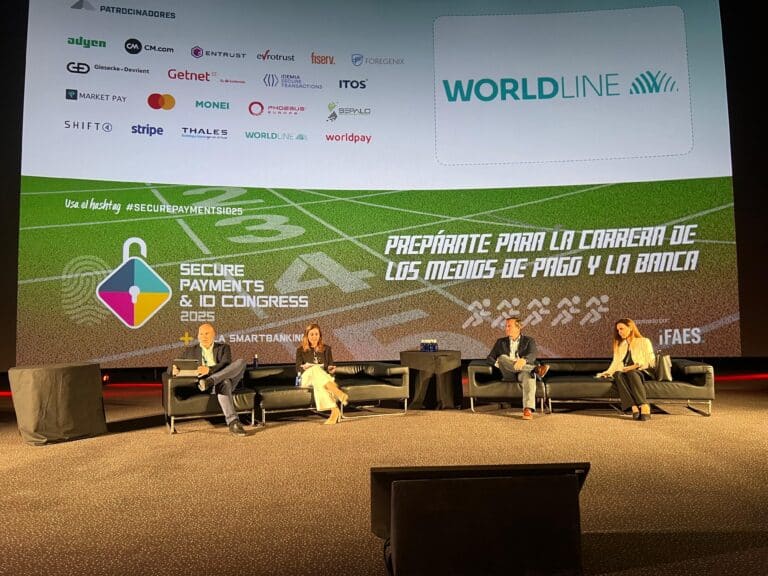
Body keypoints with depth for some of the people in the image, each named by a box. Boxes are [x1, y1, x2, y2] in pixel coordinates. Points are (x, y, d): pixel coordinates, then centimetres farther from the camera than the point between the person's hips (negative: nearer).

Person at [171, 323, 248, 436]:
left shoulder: (223, 347, 14)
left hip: (229, 379, 1)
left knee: (240, 362, -28)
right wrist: (174, 370, -13)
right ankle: (233, 422, -47)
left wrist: (209, 369, -26)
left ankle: (209, 382, -41)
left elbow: (226, 364, -6)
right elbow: (172, 367, 13)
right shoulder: (190, 350, 18)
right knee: (224, 383, -39)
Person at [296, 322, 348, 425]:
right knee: (315, 369, -39)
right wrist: (304, 367, -18)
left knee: (318, 384, -40)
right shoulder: (300, 350, 14)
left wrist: (331, 369, -11)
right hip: (307, 378, -1)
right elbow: (298, 369, 5)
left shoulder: (326, 348, 19)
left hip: (325, 377, 1)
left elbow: (330, 365, 13)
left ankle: (334, 412, -57)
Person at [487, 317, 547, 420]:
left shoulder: (529, 341, 10)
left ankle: (528, 410, -54)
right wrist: (497, 363, -12)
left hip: (524, 372, -2)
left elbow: (532, 355, -10)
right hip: (508, 375, 2)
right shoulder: (501, 342, 20)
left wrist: (523, 360, -35)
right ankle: (536, 369, -40)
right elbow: (490, 357, 13)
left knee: (529, 376, -39)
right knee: (502, 357, -29)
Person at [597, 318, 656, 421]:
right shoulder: (619, 345, 28)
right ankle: (634, 408, -50)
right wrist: (607, 373, 4)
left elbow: (651, 362, 4)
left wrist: (636, 366, -11)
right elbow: (616, 363, 23)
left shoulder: (644, 342, 14)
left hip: (642, 372, -3)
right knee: (618, 374, -36)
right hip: (625, 373, 3)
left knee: (631, 373, -40)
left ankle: (644, 406, -52)